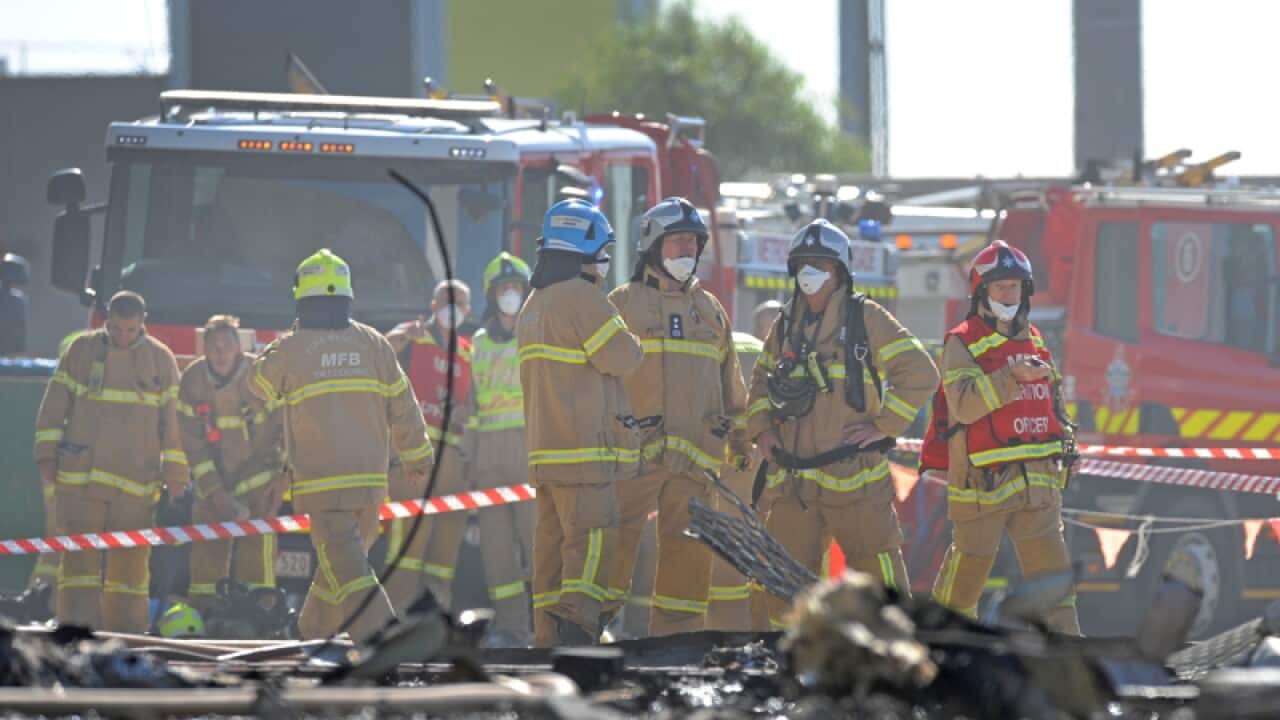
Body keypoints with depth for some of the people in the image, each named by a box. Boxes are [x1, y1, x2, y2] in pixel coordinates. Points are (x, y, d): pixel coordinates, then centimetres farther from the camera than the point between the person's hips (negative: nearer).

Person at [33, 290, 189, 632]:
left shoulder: (161, 360, 5)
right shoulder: (81, 350, 4)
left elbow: (173, 419, 6)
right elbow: (54, 407, 7)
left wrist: (176, 474, 2)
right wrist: (47, 455, 1)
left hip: (136, 484, 1)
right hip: (80, 479, -1)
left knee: (130, 562, 4)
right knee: (80, 558, -6)